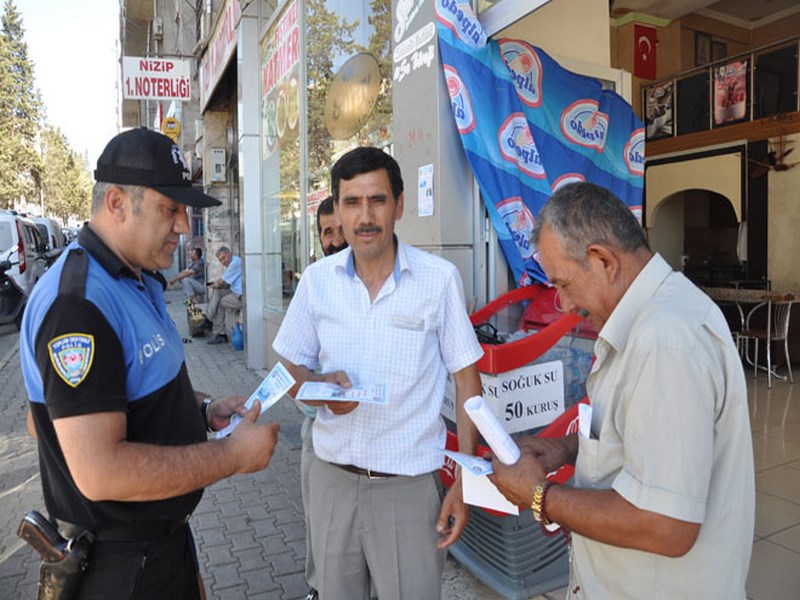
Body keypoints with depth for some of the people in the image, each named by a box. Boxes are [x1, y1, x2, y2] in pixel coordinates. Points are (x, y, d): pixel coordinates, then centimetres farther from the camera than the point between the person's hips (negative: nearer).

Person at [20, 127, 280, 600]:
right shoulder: (78, 302, -28)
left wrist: (204, 410, 1)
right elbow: (100, 472, -32)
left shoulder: (141, 282, 6)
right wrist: (234, 455, -24)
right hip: (121, 562, -9)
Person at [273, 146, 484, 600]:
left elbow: (467, 379, -4)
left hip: (410, 484, -3)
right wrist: (322, 385, -16)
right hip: (332, 476, 3)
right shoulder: (317, 279, -2)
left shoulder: (440, 278, -10)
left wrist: (465, 480, -7)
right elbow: (290, 370, 7)